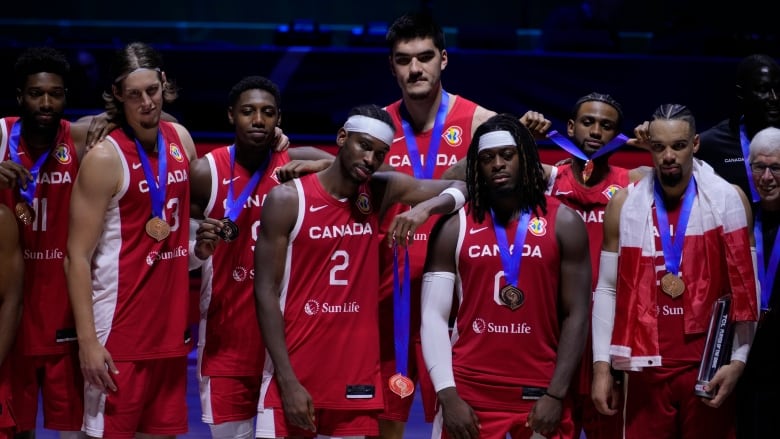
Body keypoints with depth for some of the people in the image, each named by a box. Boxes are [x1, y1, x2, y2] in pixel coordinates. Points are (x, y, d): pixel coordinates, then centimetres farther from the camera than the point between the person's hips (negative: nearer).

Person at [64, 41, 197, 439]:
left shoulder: (180, 139, 7)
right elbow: (78, 257, -14)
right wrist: (88, 339, -20)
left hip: (170, 328, 6)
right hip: (120, 333, -6)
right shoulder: (106, 159, -12)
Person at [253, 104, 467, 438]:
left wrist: (425, 208, -15)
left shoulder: (382, 191, 6)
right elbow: (266, 293, -8)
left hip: (357, 382, 4)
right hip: (296, 379, -4)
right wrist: (288, 381, -16)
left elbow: (460, 188, 9)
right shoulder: (287, 200, -6)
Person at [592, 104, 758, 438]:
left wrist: (739, 360, -7)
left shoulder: (729, 200, -1)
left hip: (709, 365, -1)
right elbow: (607, 289, 7)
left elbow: (746, 288, 0)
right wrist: (601, 364, 1)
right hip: (647, 366, 1)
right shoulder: (624, 204, 4)